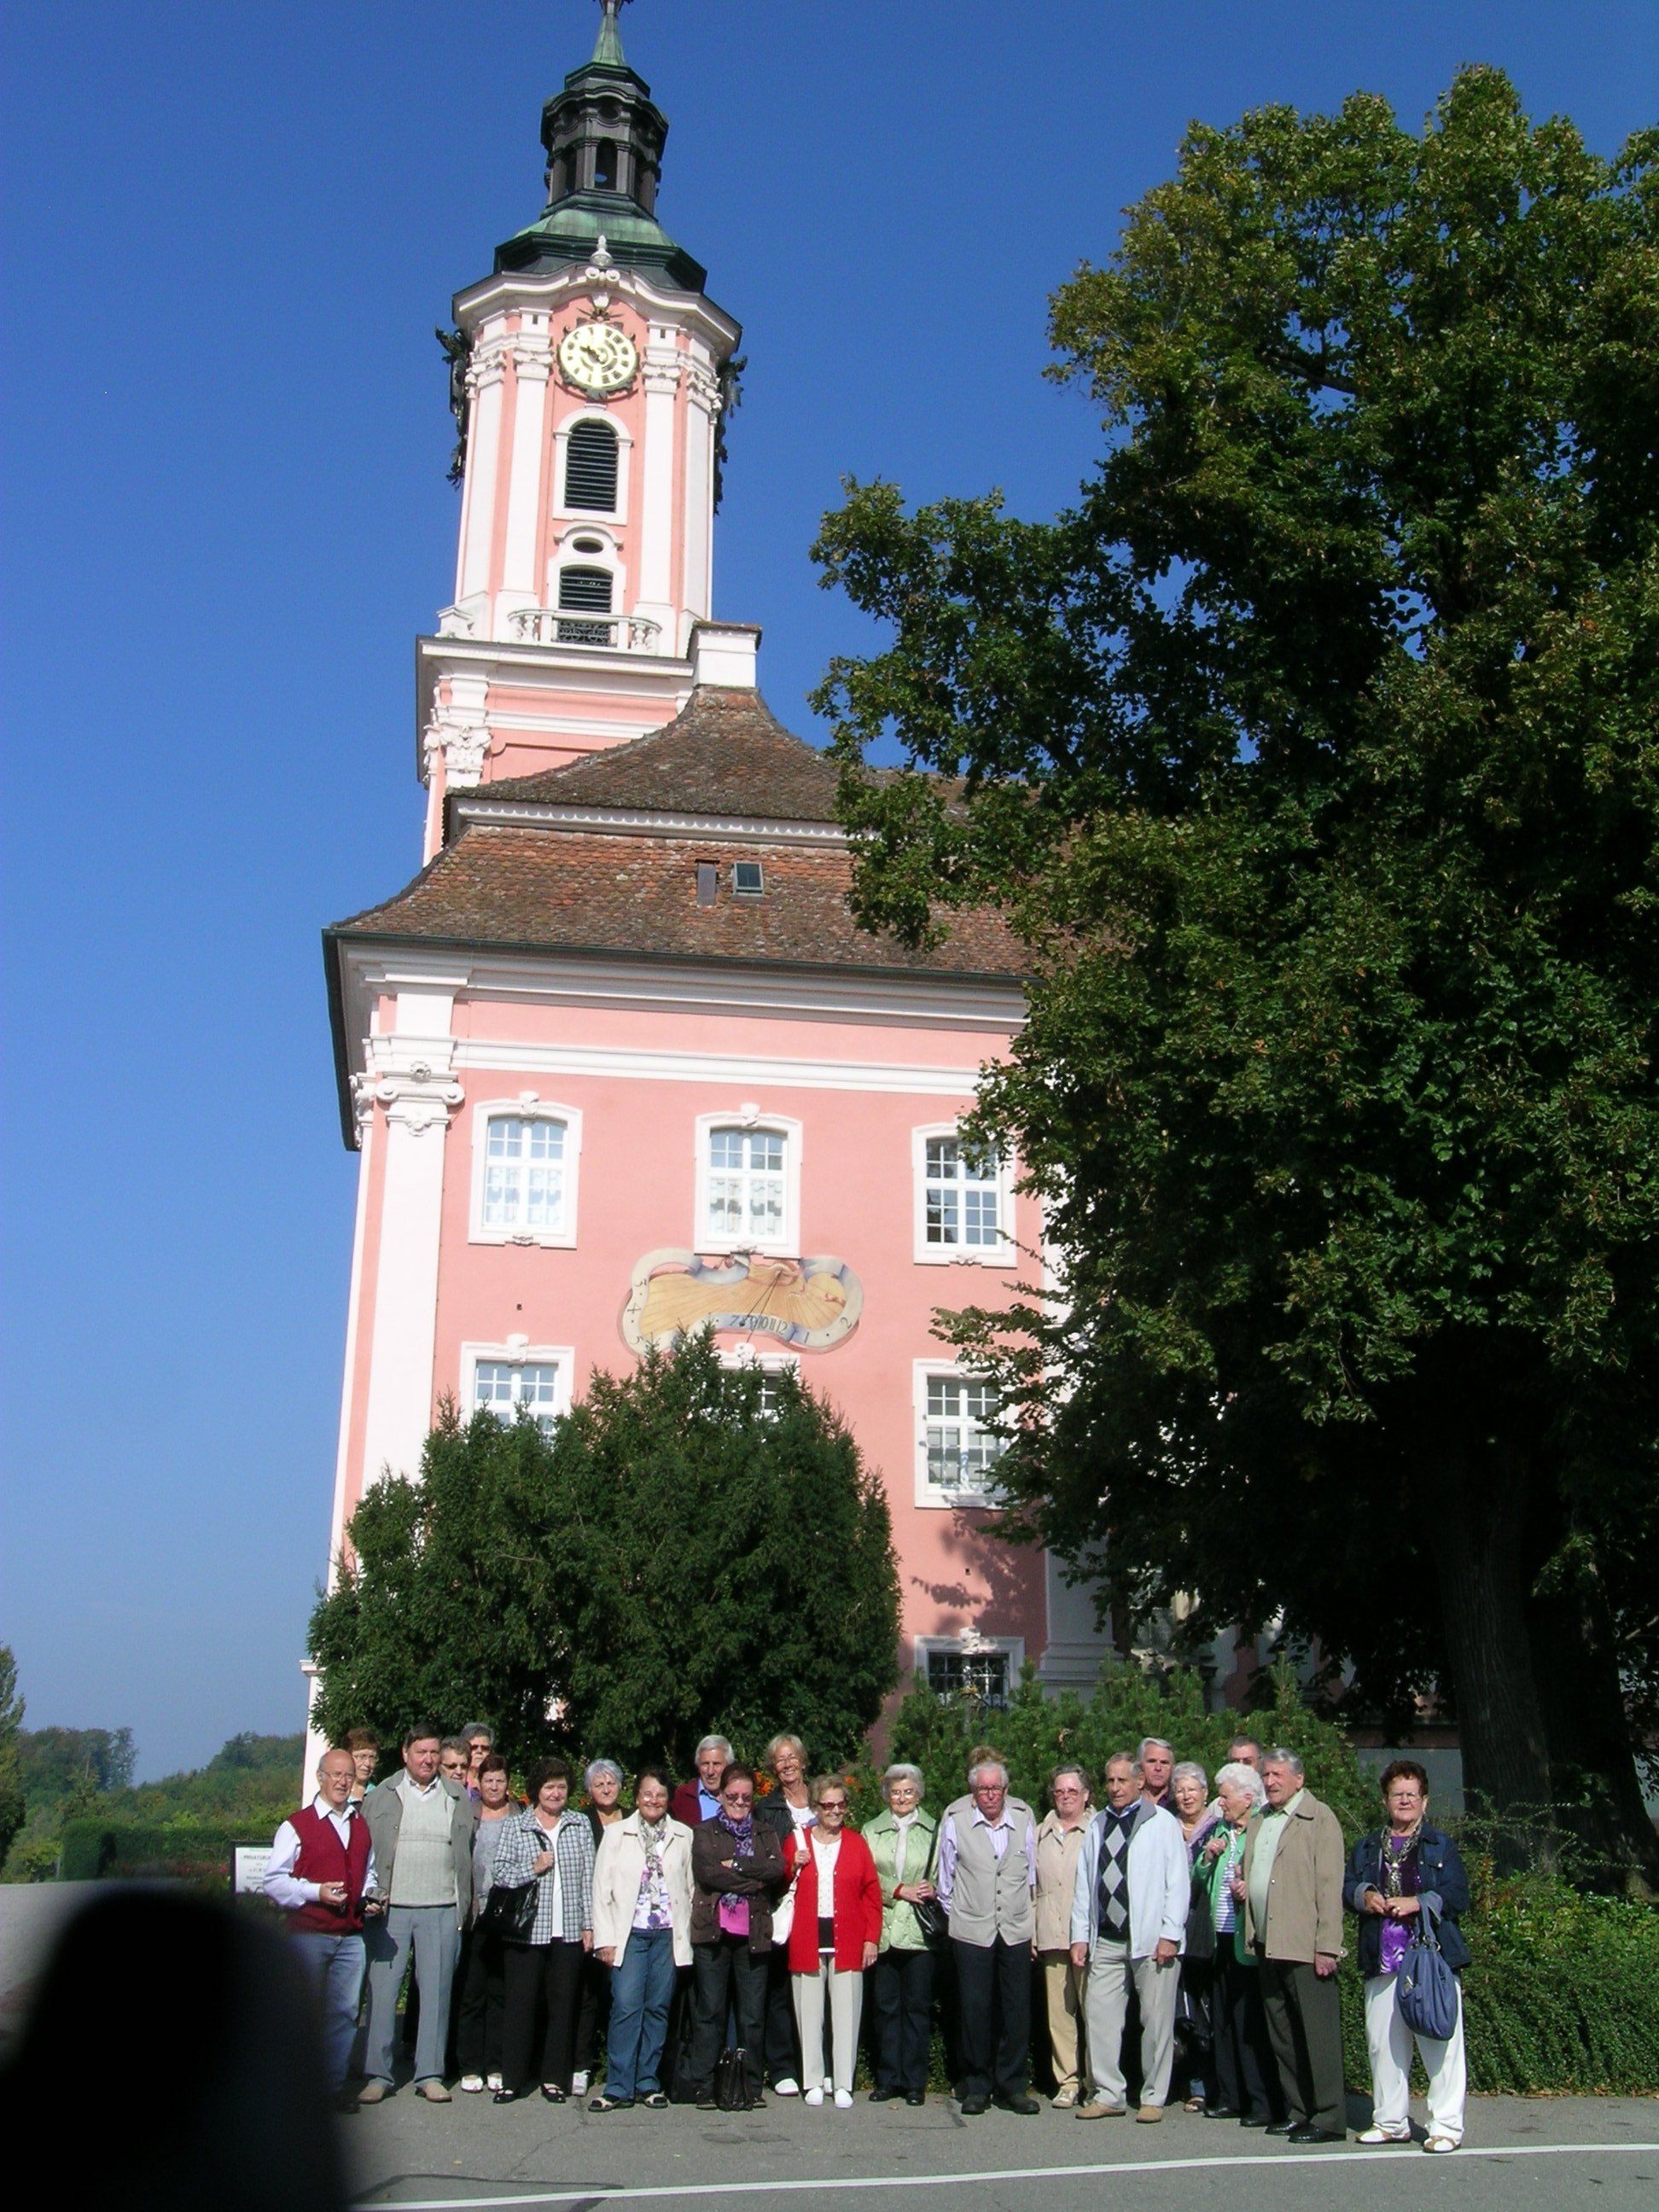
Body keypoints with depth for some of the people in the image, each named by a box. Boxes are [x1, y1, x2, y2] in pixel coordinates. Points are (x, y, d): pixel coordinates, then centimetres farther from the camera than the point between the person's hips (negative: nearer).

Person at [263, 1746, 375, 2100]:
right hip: (309, 1934, -4)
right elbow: (274, 1882, -6)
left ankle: (335, 2085, 13)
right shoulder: (296, 1826, -2)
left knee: (345, 2012, 5)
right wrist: (316, 1892, -17)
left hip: (351, 1935, 5)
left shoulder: (361, 1825, 16)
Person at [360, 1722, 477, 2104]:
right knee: (382, 1990, 0)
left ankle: (430, 2074, 13)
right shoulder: (381, 1797, 5)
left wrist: (465, 1907, 7)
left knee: (436, 1992, 4)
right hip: (391, 1908, -1)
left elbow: (471, 1853, 12)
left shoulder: (460, 1799, 8)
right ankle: (377, 2074, 9)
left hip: (441, 1910, 1)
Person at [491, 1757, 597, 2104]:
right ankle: (513, 2079, 10)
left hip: (568, 1930, 1)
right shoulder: (516, 1827, 5)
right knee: (521, 2003, 1)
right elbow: (500, 1873, 0)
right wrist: (534, 1869, -12)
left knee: (563, 2004, 4)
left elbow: (588, 1878, 8)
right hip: (527, 1929, -1)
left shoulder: (580, 1826, 9)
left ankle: (555, 2078, 14)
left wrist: (588, 1924, 4)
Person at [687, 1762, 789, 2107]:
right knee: (711, 2012, -2)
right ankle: (703, 2087, 4)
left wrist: (736, 1865, -8)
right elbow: (706, 1873, -7)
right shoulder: (705, 1833, 10)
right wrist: (753, 1881, -8)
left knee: (753, 2015, 2)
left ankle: (752, 2087, 9)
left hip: (753, 1933, 2)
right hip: (713, 1932, -2)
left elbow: (777, 1869, -2)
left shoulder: (765, 1835, 17)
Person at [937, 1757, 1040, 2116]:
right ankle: (977, 2087, 13)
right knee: (975, 2009, 0)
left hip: (1016, 1931, 2)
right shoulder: (955, 1820, -4)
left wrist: (1031, 1913, 11)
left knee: (1017, 2009, 4)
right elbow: (945, 1875, 6)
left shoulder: (1023, 1817, 3)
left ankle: (1012, 2087, 16)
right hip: (972, 1931, -2)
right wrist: (953, 1913, 9)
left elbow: (1032, 1872, 12)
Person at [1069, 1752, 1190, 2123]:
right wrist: (1080, 1936, 9)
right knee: (1098, 2016, 3)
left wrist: (1169, 1935, -9)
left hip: (1151, 1939, -4)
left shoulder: (1162, 1823, 2)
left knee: (1156, 2020, 0)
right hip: (1106, 1940, 4)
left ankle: (1153, 2097, 12)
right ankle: (1106, 2095, 13)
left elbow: (1178, 1881, -3)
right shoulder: (1096, 1825, 15)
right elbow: (1083, 1883, 15)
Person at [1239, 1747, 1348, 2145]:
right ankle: (1297, 2111, 20)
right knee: (1281, 2036, 12)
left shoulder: (1319, 1818, -5)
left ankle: (1328, 2118, 1)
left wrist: (1327, 1947, -17)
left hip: (1304, 1946, -8)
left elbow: (1329, 1885, -11)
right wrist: (1241, 1886, 8)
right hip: (1267, 1944, 8)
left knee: (1317, 2033, -4)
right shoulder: (1258, 1821, 18)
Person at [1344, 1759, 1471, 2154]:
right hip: (1382, 1960, 4)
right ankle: (1390, 2121, 19)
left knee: (1440, 2042, -5)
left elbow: (1459, 1896, -3)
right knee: (1382, 2043, 8)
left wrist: (1418, 1903, -15)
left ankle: (1446, 2125, 2)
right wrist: (1364, 1896, -5)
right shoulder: (1368, 1846, 17)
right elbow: (1346, 1886, 16)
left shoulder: (1441, 1845, 5)